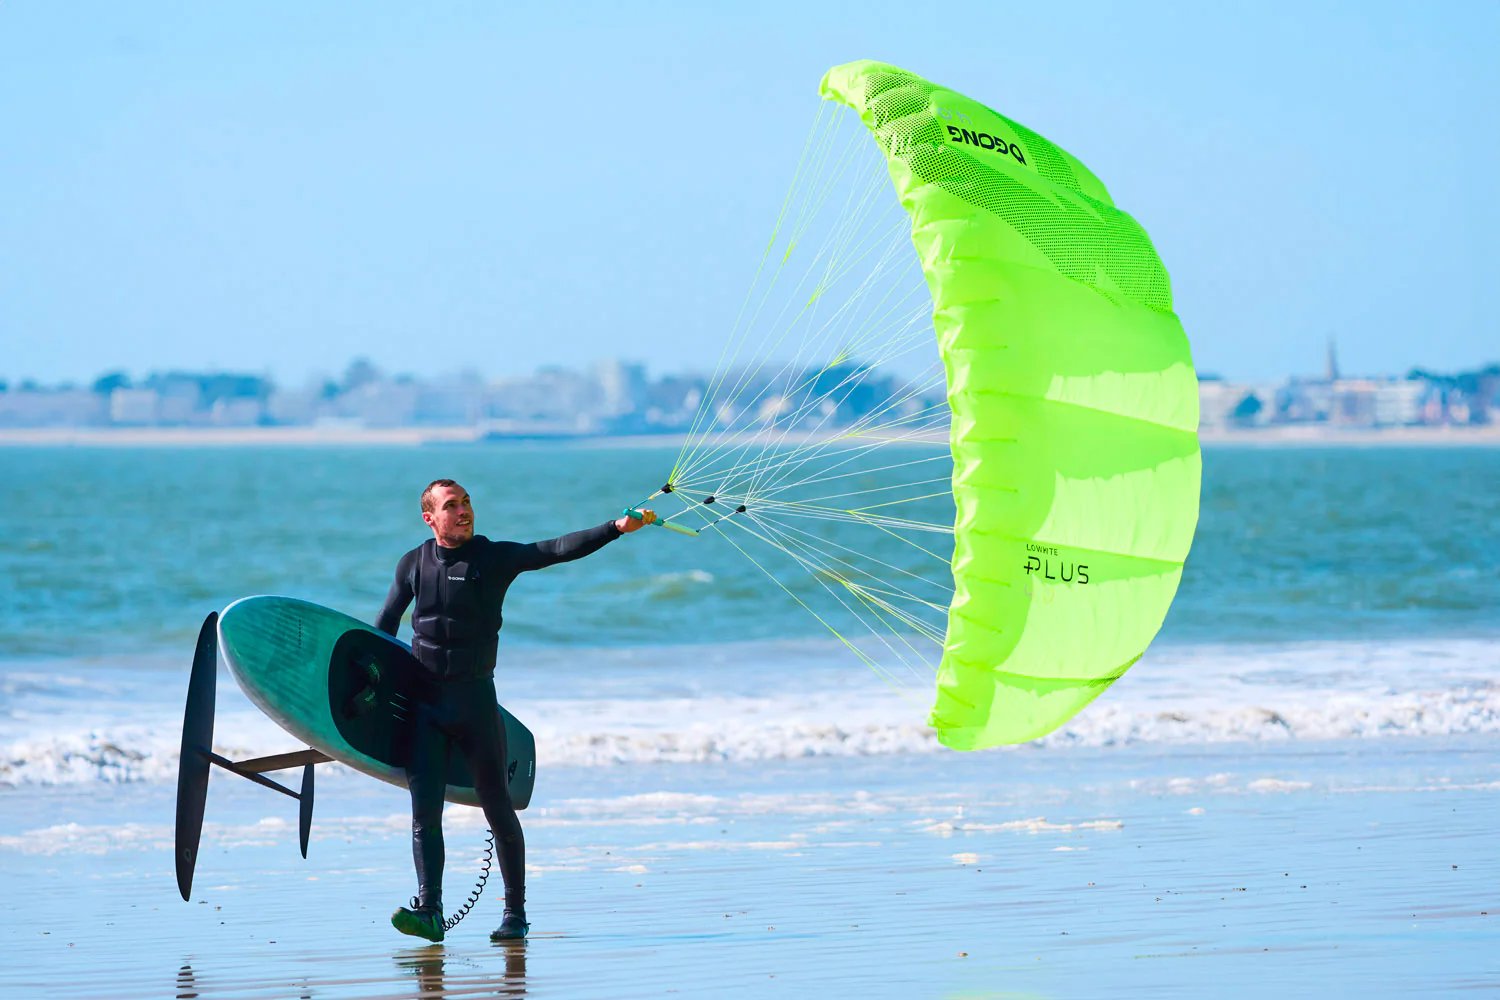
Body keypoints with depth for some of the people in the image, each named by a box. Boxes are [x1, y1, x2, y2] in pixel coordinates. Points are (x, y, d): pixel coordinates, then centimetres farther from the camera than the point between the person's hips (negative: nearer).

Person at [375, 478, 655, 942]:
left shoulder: (494, 557, -1)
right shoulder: (413, 565, 7)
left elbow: (556, 550, -9)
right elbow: (384, 627, 17)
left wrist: (616, 528, -18)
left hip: (475, 698, -2)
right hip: (424, 700, 2)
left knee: (498, 808, 2)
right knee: (425, 811, -8)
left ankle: (515, 913, 11)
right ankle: (428, 912, -10)